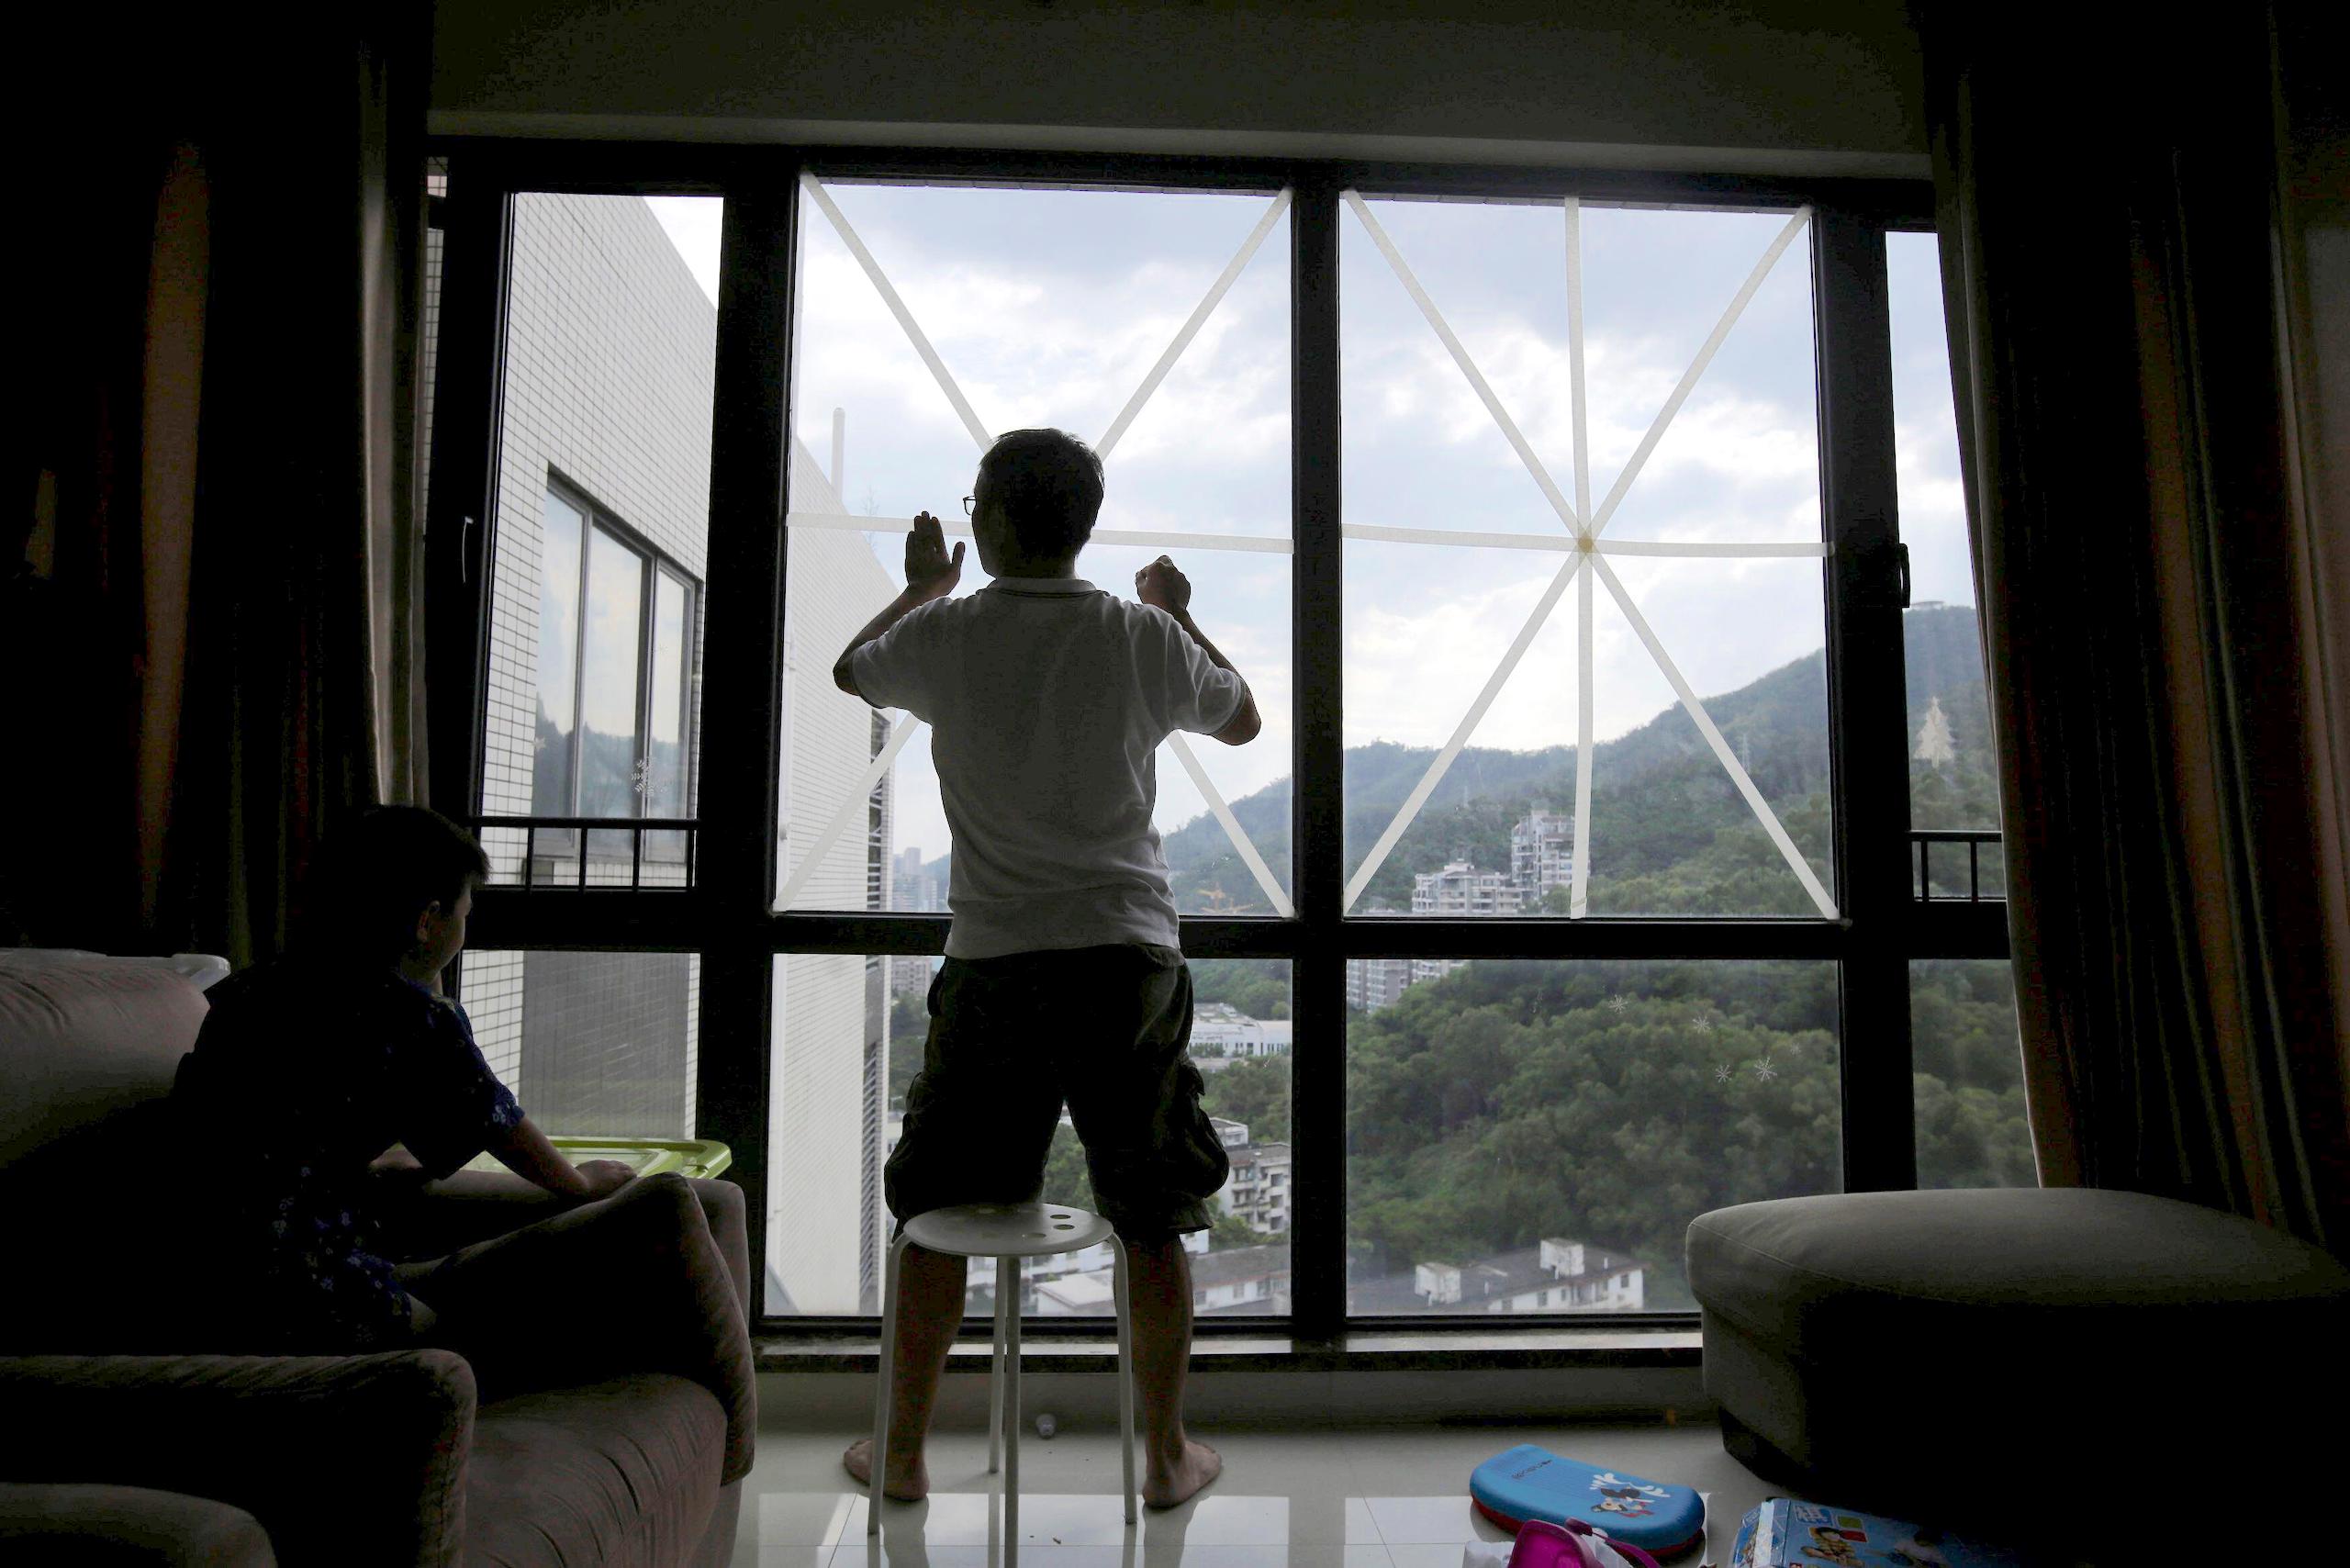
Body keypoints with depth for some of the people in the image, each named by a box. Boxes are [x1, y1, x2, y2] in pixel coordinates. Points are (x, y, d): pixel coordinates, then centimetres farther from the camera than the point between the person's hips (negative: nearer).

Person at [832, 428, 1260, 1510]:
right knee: (1152, 1221, 13)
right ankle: (1168, 1456, 26)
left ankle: (902, 1452, 28)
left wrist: (921, 586, 37)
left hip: (991, 964, 0)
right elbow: (1243, 722, 17)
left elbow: (850, 671, 22)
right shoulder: (1145, 638, -2)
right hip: (1127, 958, 1)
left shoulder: (945, 635, -2)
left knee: (936, 1214, 16)